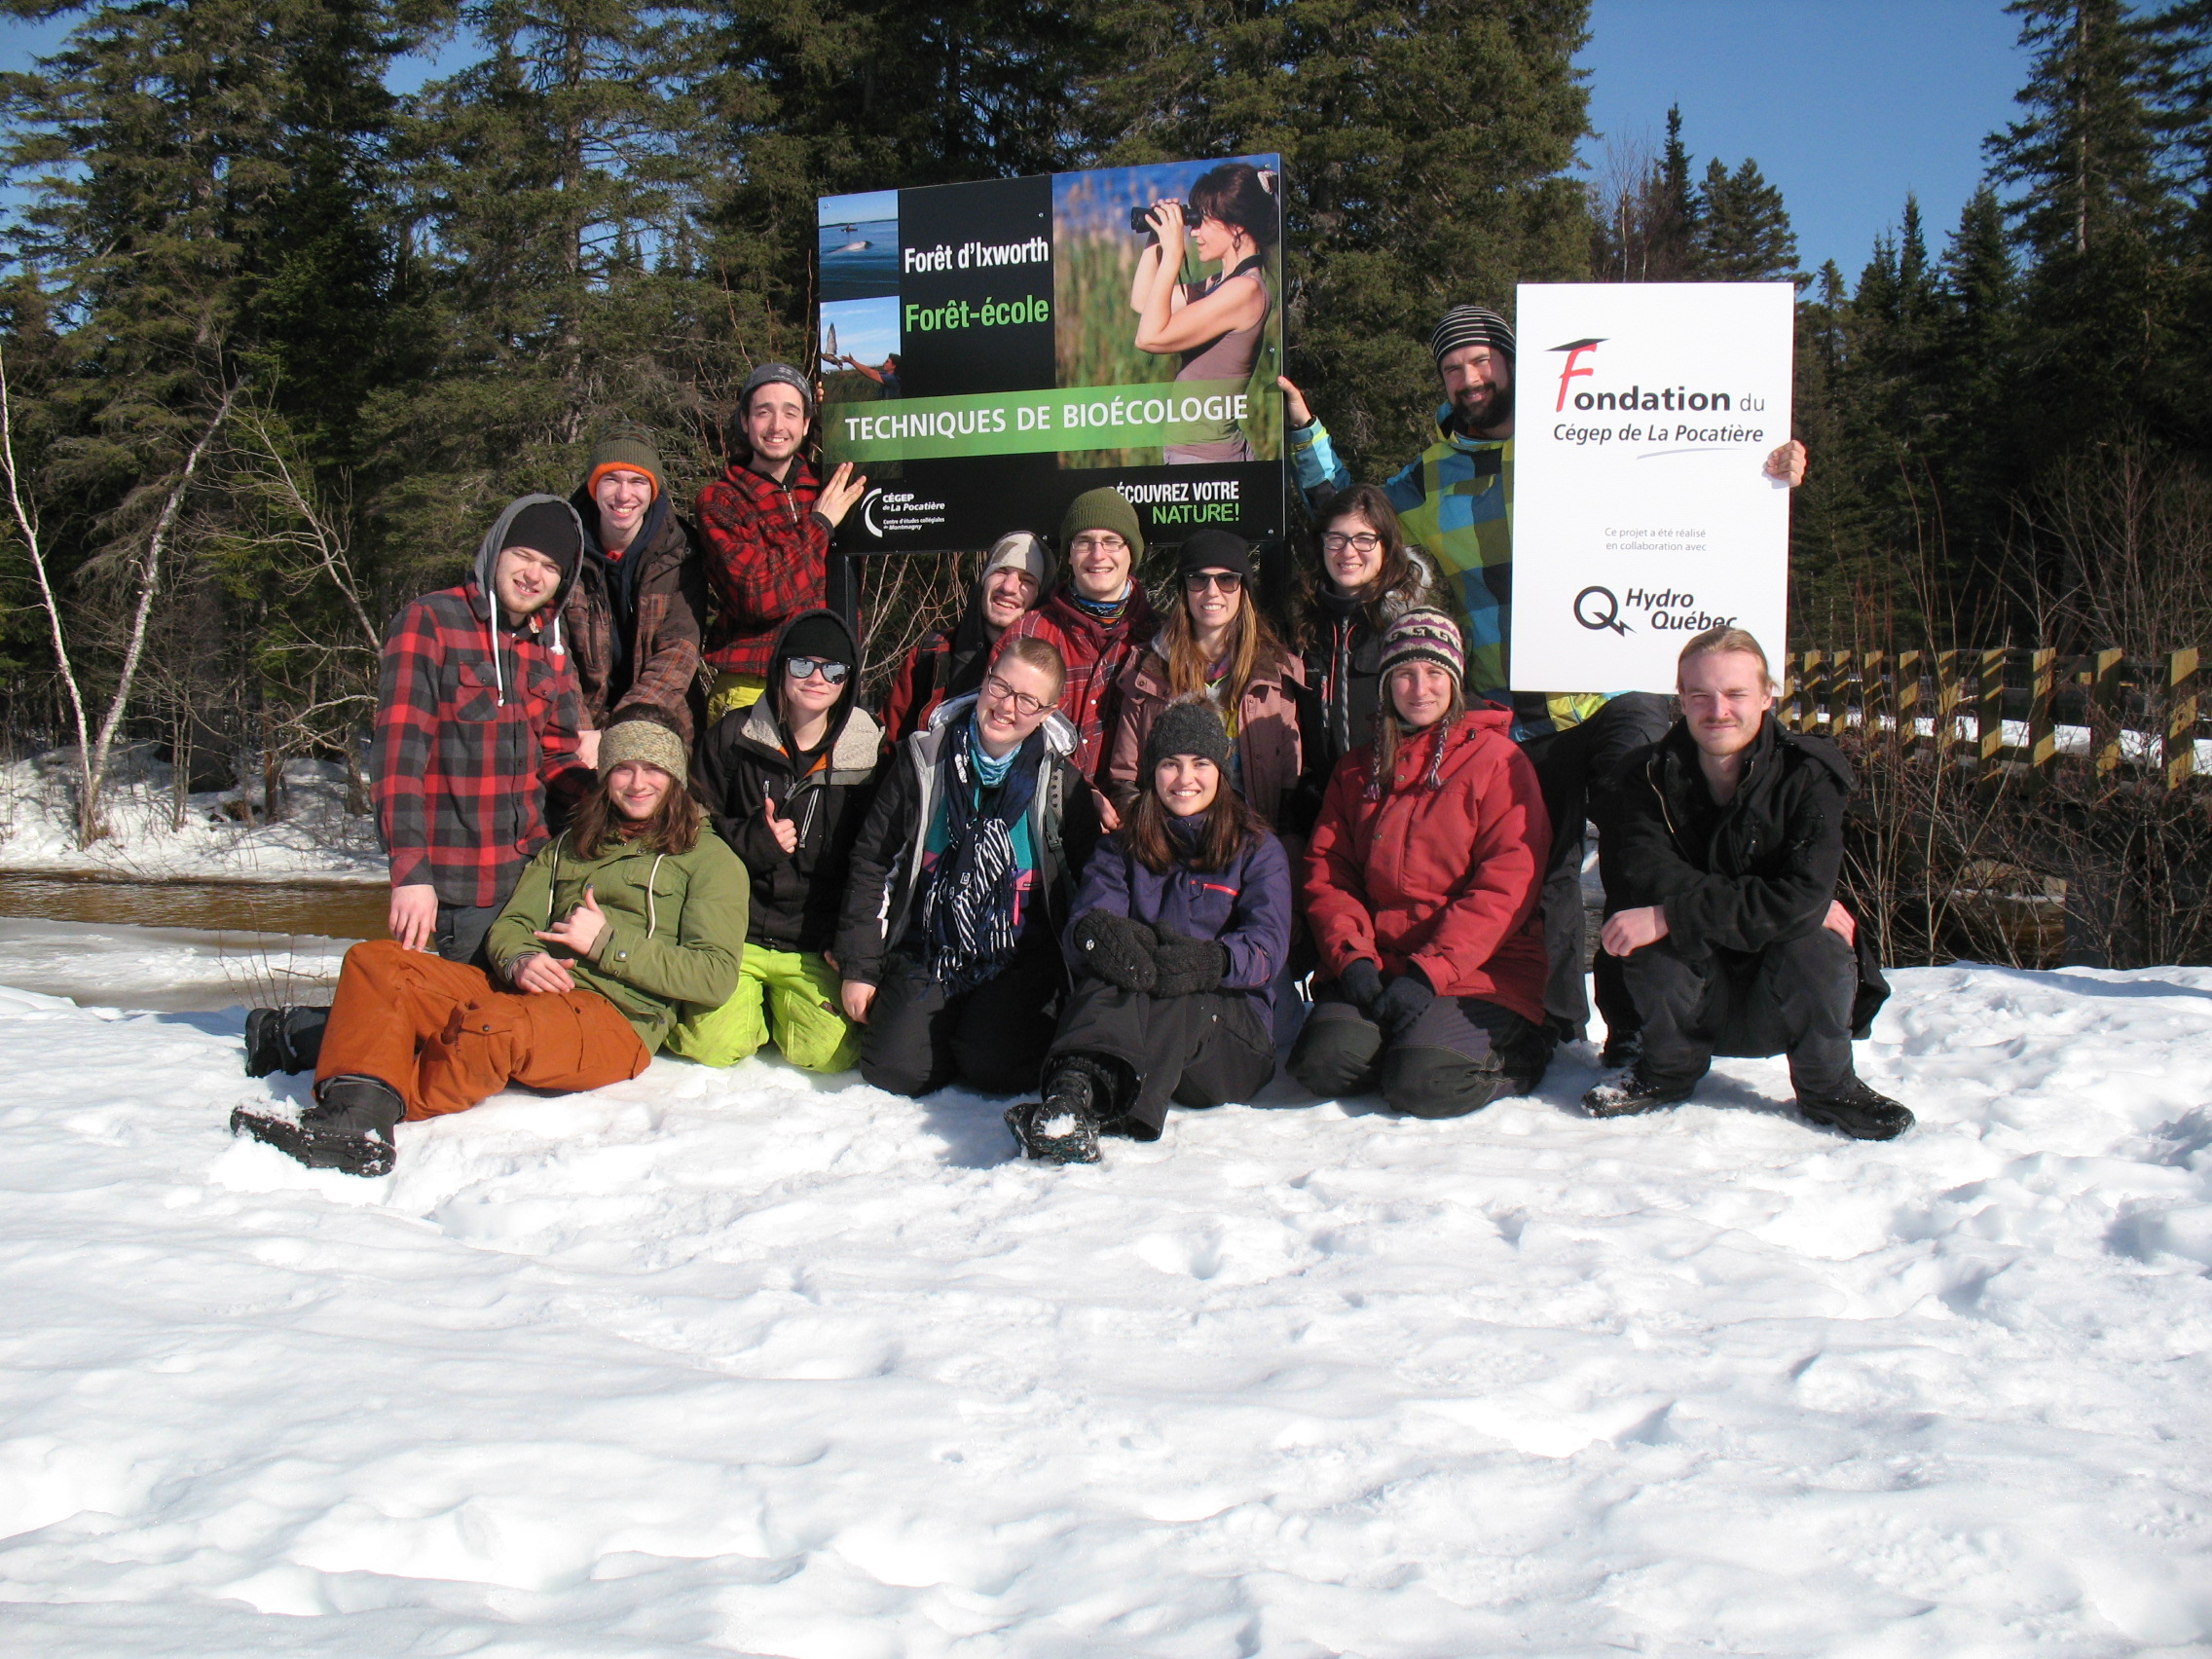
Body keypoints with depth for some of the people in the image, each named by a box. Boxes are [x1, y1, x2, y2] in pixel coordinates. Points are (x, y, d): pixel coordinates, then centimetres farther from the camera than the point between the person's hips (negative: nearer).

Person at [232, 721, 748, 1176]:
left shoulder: (708, 859, 9)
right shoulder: (566, 848, 28)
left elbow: (715, 976, -3)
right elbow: (511, 925, 16)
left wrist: (608, 943, -10)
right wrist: (519, 961, -9)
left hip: (617, 1021, -6)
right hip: (530, 991, 6)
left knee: (495, 1028, -38)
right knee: (377, 963, -16)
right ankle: (357, 1114, -40)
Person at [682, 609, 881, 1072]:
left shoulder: (868, 751, 2)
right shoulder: (733, 737, 1)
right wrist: (752, 839, -14)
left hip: (817, 947, 1)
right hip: (734, 933, 0)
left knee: (832, 1052, -18)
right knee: (715, 1045, -19)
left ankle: (780, 1000, 16)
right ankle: (750, 998, 17)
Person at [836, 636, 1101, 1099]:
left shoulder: (1059, 782, -2)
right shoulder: (923, 759, -1)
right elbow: (871, 862, 4)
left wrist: (1071, 982, -3)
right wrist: (858, 969, 1)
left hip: (1020, 959, -1)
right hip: (927, 952, 1)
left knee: (993, 1070, -23)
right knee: (897, 1070, -17)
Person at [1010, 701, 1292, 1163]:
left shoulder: (1257, 849, 11)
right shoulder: (1122, 846, 18)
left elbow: (1267, 947, -7)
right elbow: (1084, 918, -2)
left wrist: (1209, 961, -31)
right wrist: (1097, 934, -30)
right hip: (1125, 1010, 1)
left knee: (1176, 999, -36)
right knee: (1109, 976, -34)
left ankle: (1078, 1101, -61)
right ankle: (1071, 1093, -63)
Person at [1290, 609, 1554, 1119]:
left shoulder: (1497, 761, -2)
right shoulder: (1358, 770, 15)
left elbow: (1506, 885, -10)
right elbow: (1326, 872, 10)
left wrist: (1430, 972, -18)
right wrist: (1351, 957, -9)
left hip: (1481, 974, -4)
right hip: (1380, 967, 4)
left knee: (1421, 1085, -25)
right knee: (1323, 1065, -21)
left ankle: (1515, 1056, 7)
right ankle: (1403, 1039, 10)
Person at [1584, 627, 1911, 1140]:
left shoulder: (1807, 775, -12)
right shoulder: (1651, 774, -5)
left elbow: (1803, 894, -26)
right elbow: (1642, 872, -22)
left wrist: (1670, 916, -30)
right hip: (1697, 999, 1)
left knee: (1811, 939, -32)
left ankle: (1828, 1088, -2)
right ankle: (1667, 1070, 0)